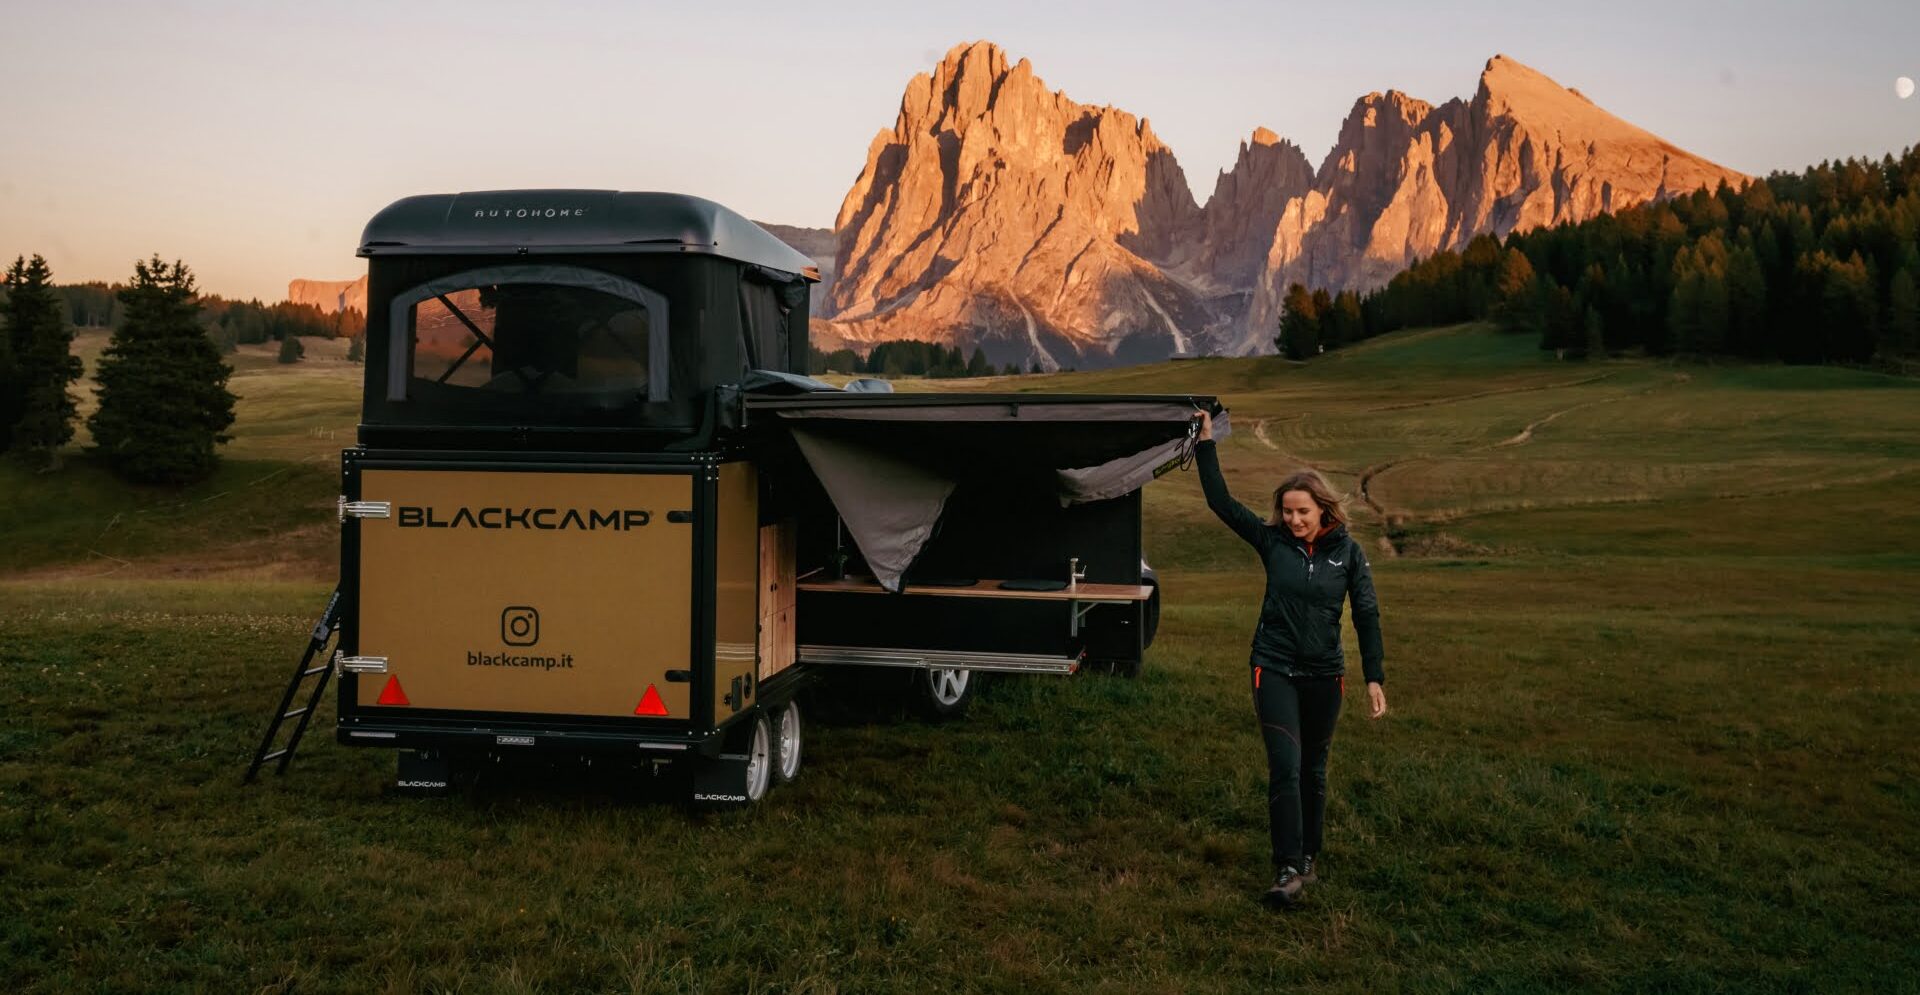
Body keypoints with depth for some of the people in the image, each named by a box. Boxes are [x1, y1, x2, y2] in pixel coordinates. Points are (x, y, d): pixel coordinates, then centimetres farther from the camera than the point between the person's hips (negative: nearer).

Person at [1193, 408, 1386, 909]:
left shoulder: (1348, 552, -3)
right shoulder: (1272, 541, -3)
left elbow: (1367, 616, -1)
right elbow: (1220, 501, -7)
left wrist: (1374, 678, -5)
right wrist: (1206, 444, -10)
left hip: (1324, 675, 1)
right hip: (1274, 670, -1)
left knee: (1313, 770, 14)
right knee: (1285, 767, -10)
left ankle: (1309, 857, 30)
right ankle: (1288, 869, -8)